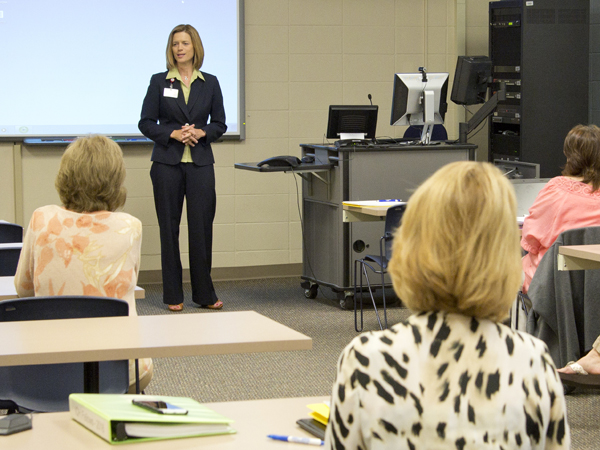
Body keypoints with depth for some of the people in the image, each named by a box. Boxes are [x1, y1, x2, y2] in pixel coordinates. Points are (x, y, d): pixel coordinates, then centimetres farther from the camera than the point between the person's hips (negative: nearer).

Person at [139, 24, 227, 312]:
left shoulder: (210, 83, 8)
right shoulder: (159, 82, 4)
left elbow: (220, 124, 10)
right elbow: (146, 123, 3)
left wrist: (201, 132, -9)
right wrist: (173, 134, -12)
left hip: (200, 163, 1)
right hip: (167, 162, -1)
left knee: (202, 226, -1)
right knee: (169, 227, 1)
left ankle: (204, 294, 9)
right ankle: (173, 296, 8)